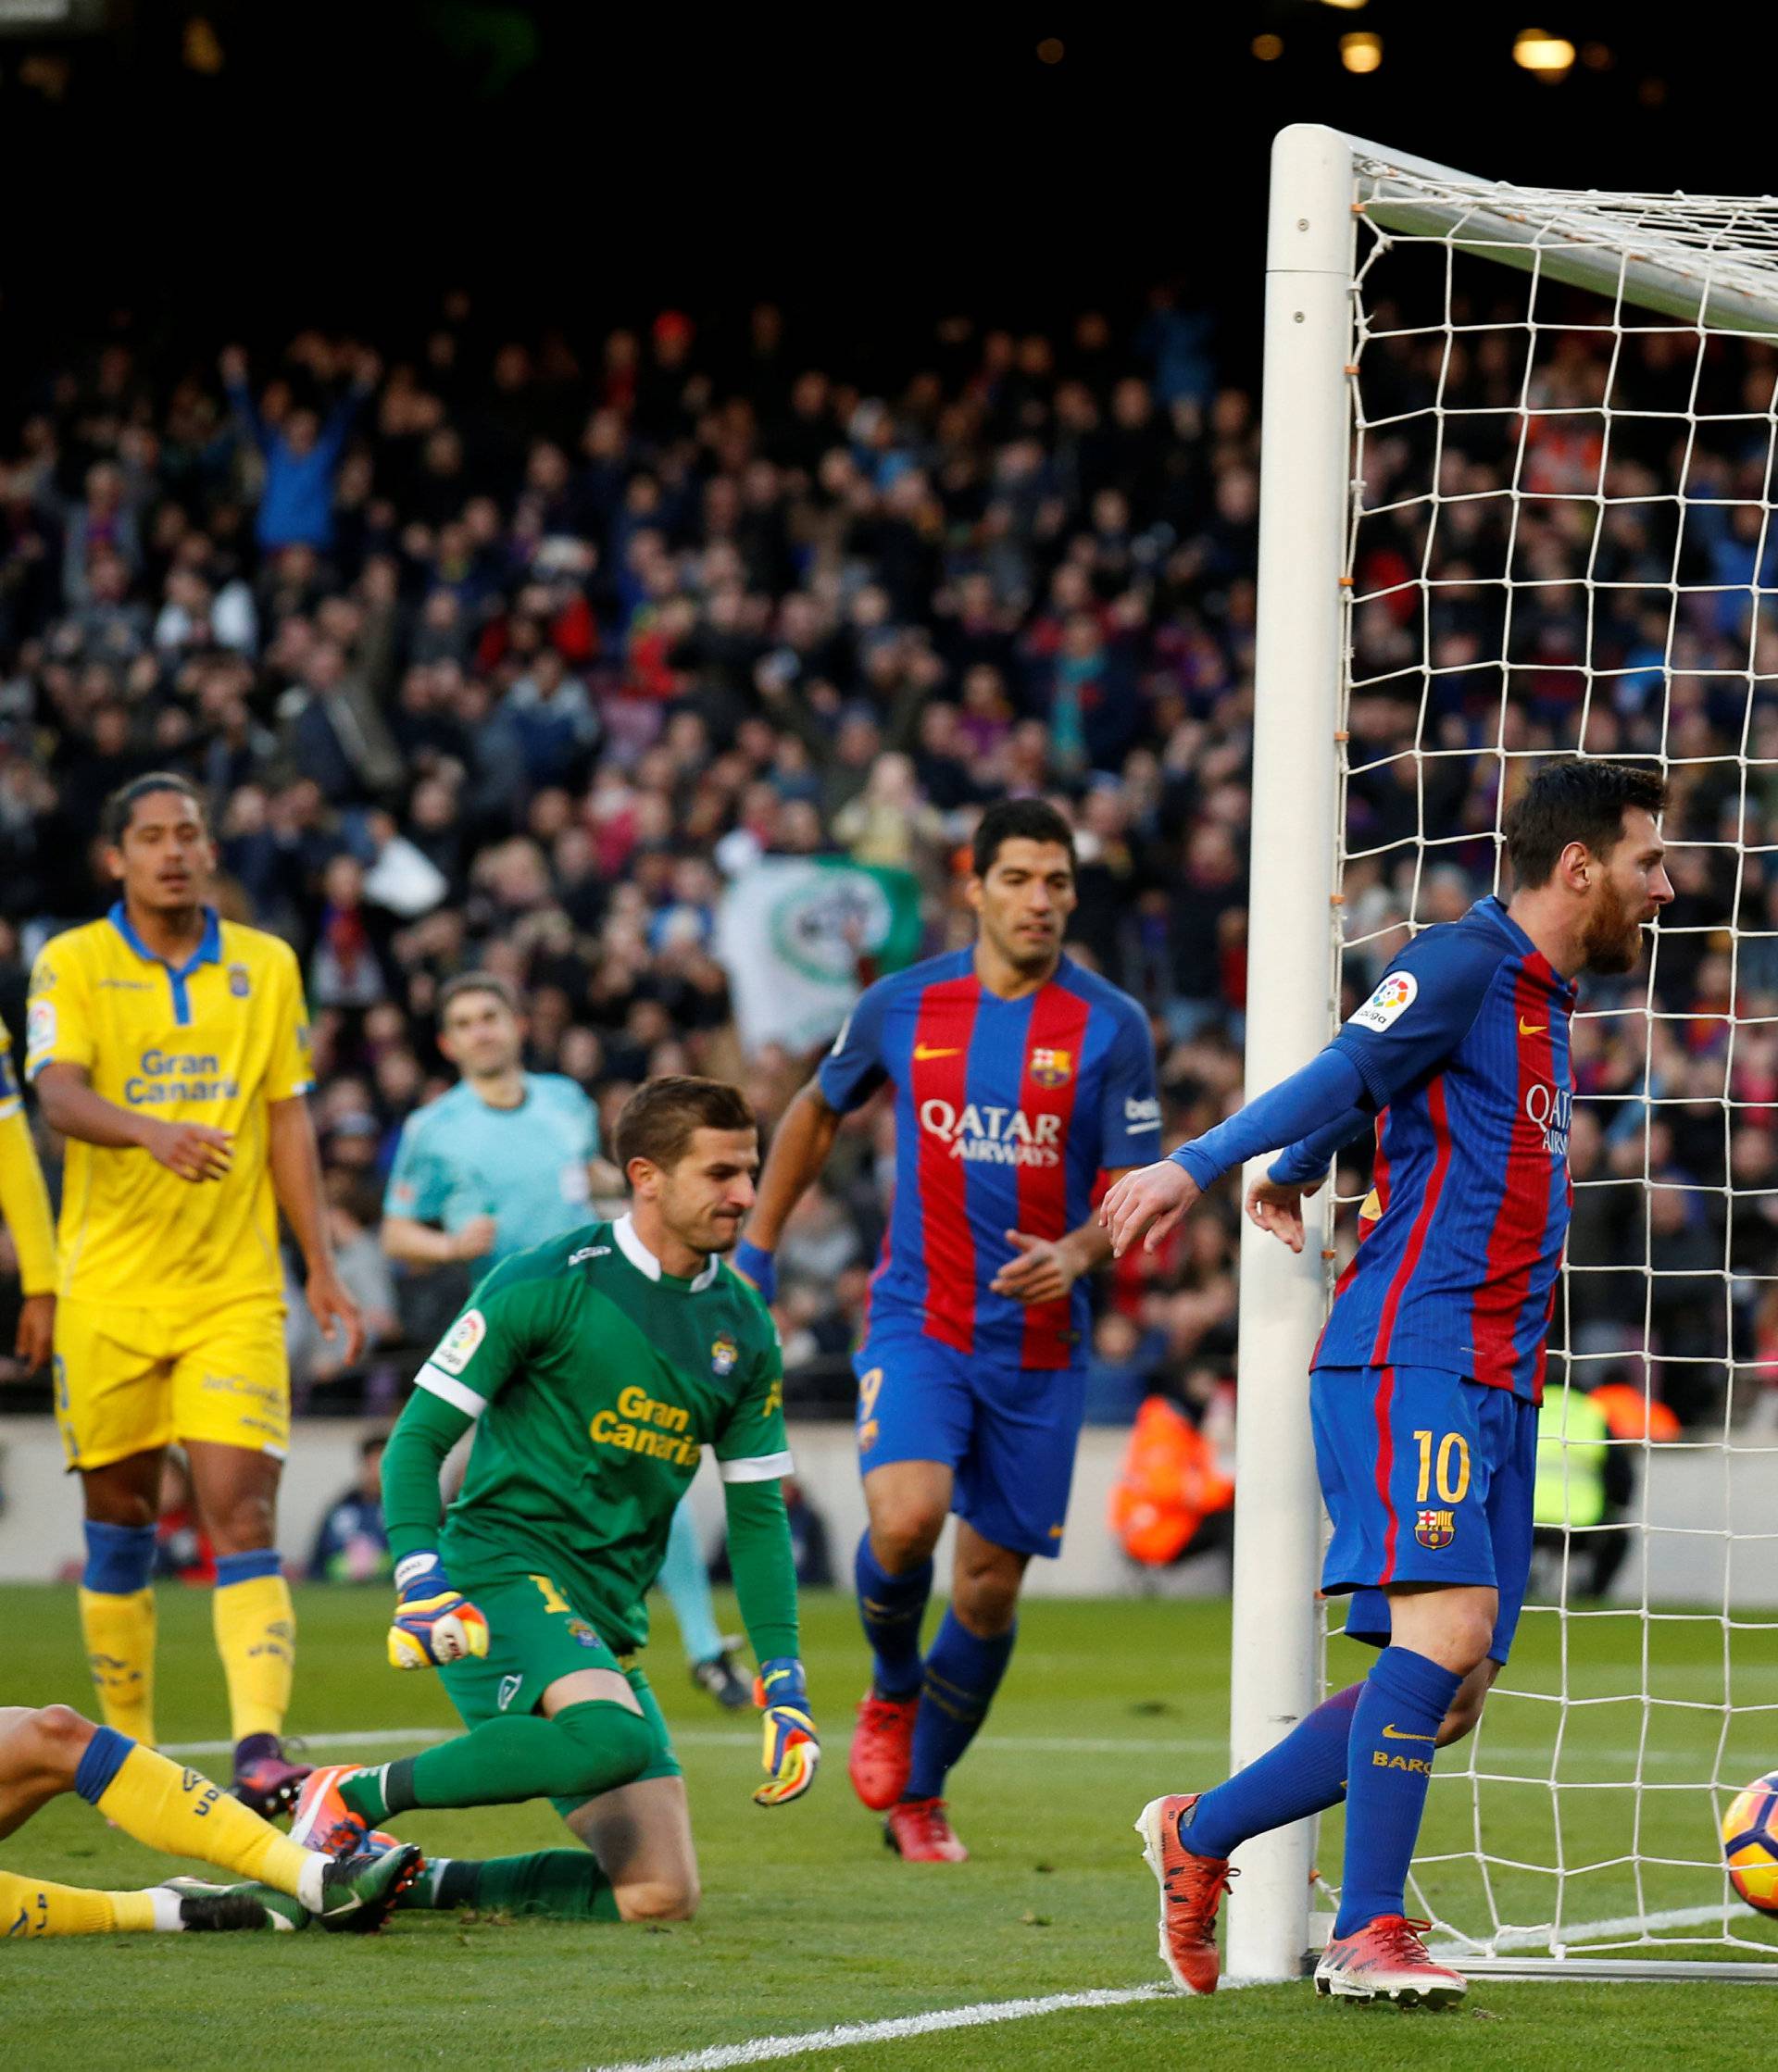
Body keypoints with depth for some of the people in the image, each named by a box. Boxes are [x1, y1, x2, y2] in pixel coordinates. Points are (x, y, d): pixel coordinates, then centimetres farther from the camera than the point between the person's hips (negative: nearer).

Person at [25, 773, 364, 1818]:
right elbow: (58, 1093, -17)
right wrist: (152, 1131, -37)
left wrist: (322, 1268, 6)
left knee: (243, 1512, -13)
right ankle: (129, 1753, 20)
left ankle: (259, 1742, -22)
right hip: (110, 1289, -1)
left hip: (236, 1290, 1)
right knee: (120, 1523, 8)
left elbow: (288, 1118, 11)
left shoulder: (266, 966, 7)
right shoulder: (72, 964, -1)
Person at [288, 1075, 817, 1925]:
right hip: (505, 1572, -7)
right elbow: (419, 1438, -5)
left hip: (609, 1622, 7)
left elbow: (757, 1513, 17)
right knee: (616, 1734, -37)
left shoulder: (743, 1327, 11)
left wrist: (784, 1685, 8)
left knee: (661, 1896, -5)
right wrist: (421, 1583, -20)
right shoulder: (546, 1284, -7)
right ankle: (354, 1798, -18)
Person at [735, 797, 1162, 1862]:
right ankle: (893, 1692, 8)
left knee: (993, 1583, 5)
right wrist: (756, 1251, 17)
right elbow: (818, 1112, 19)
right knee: (907, 1517, -24)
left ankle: (920, 1794, 26)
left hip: (1041, 1342, 1)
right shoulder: (903, 1006, 0)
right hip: (918, 1320, -1)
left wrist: (1077, 1253, -24)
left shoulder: (1112, 1026, -4)